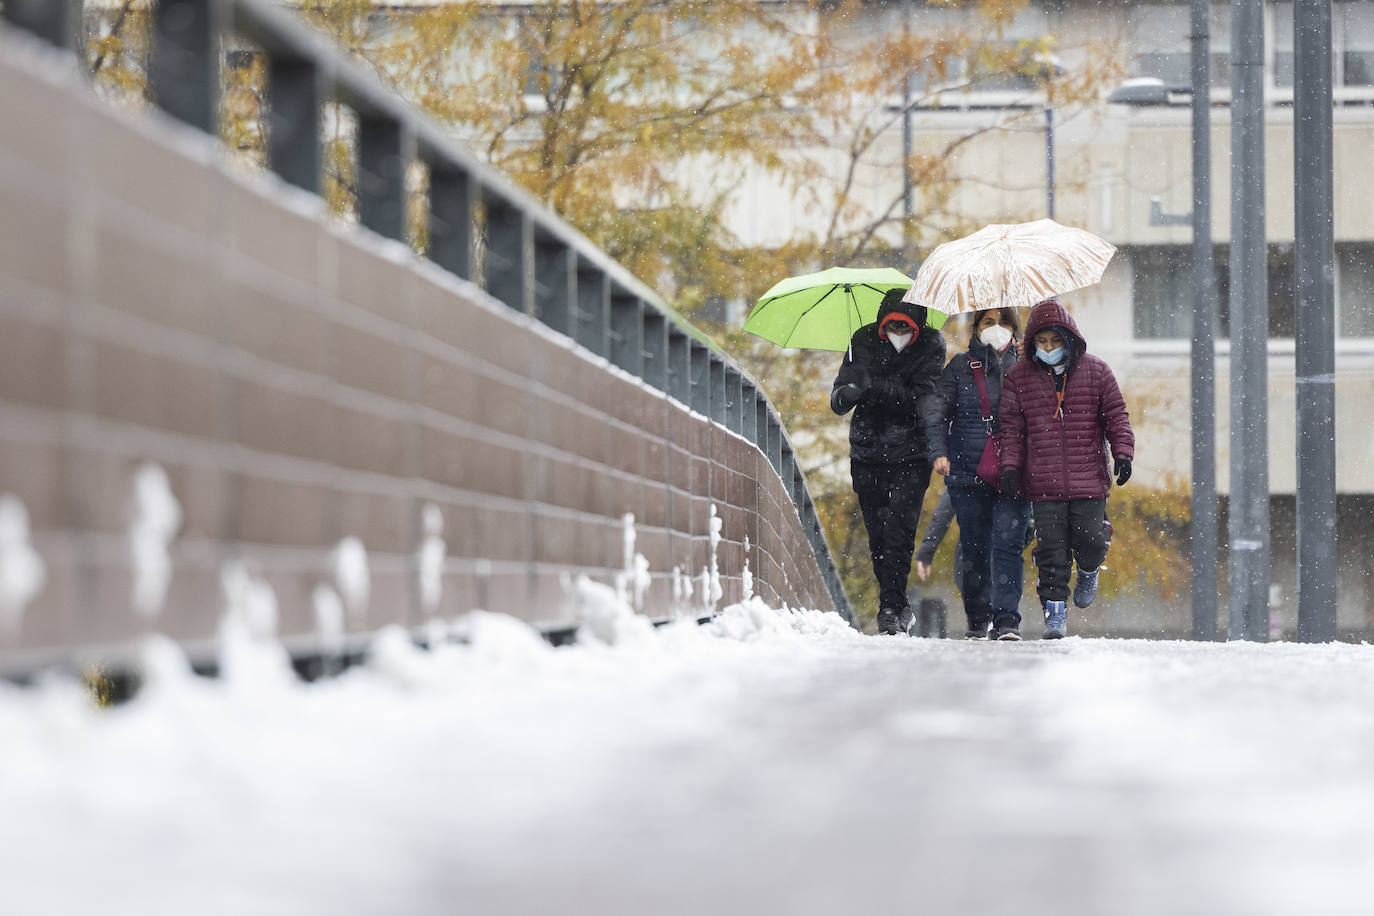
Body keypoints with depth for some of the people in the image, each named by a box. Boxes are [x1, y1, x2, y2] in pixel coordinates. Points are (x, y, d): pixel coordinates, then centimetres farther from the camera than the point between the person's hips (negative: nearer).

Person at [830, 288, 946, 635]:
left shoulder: (930, 346, -6)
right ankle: (899, 607, 18)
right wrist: (848, 392, -30)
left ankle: (890, 610, -15)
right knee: (878, 537, 4)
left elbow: (921, 400, -17)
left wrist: (876, 385, -27)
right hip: (867, 455, 3)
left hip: (910, 454, -3)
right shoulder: (864, 342, -1)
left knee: (898, 530, -15)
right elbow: (838, 402, -6)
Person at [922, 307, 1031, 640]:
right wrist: (938, 451, -10)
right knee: (974, 547, 5)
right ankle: (978, 620, 17)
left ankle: (1007, 620, -12)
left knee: (1008, 543, -11)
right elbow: (936, 411, 4)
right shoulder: (960, 367, 7)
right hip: (968, 472, 1)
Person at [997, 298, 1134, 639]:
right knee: (1051, 547, -2)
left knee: (1090, 540, -5)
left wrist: (1122, 453, -4)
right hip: (1043, 483, 0)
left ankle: (1088, 571, 29)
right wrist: (1010, 465, -1)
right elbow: (1011, 426, 9)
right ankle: (1055, 607, 9)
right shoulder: (1019, 377, 6)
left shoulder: (1096, 372, 5)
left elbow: (1116, 415, 8)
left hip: (1089, 479, 0)